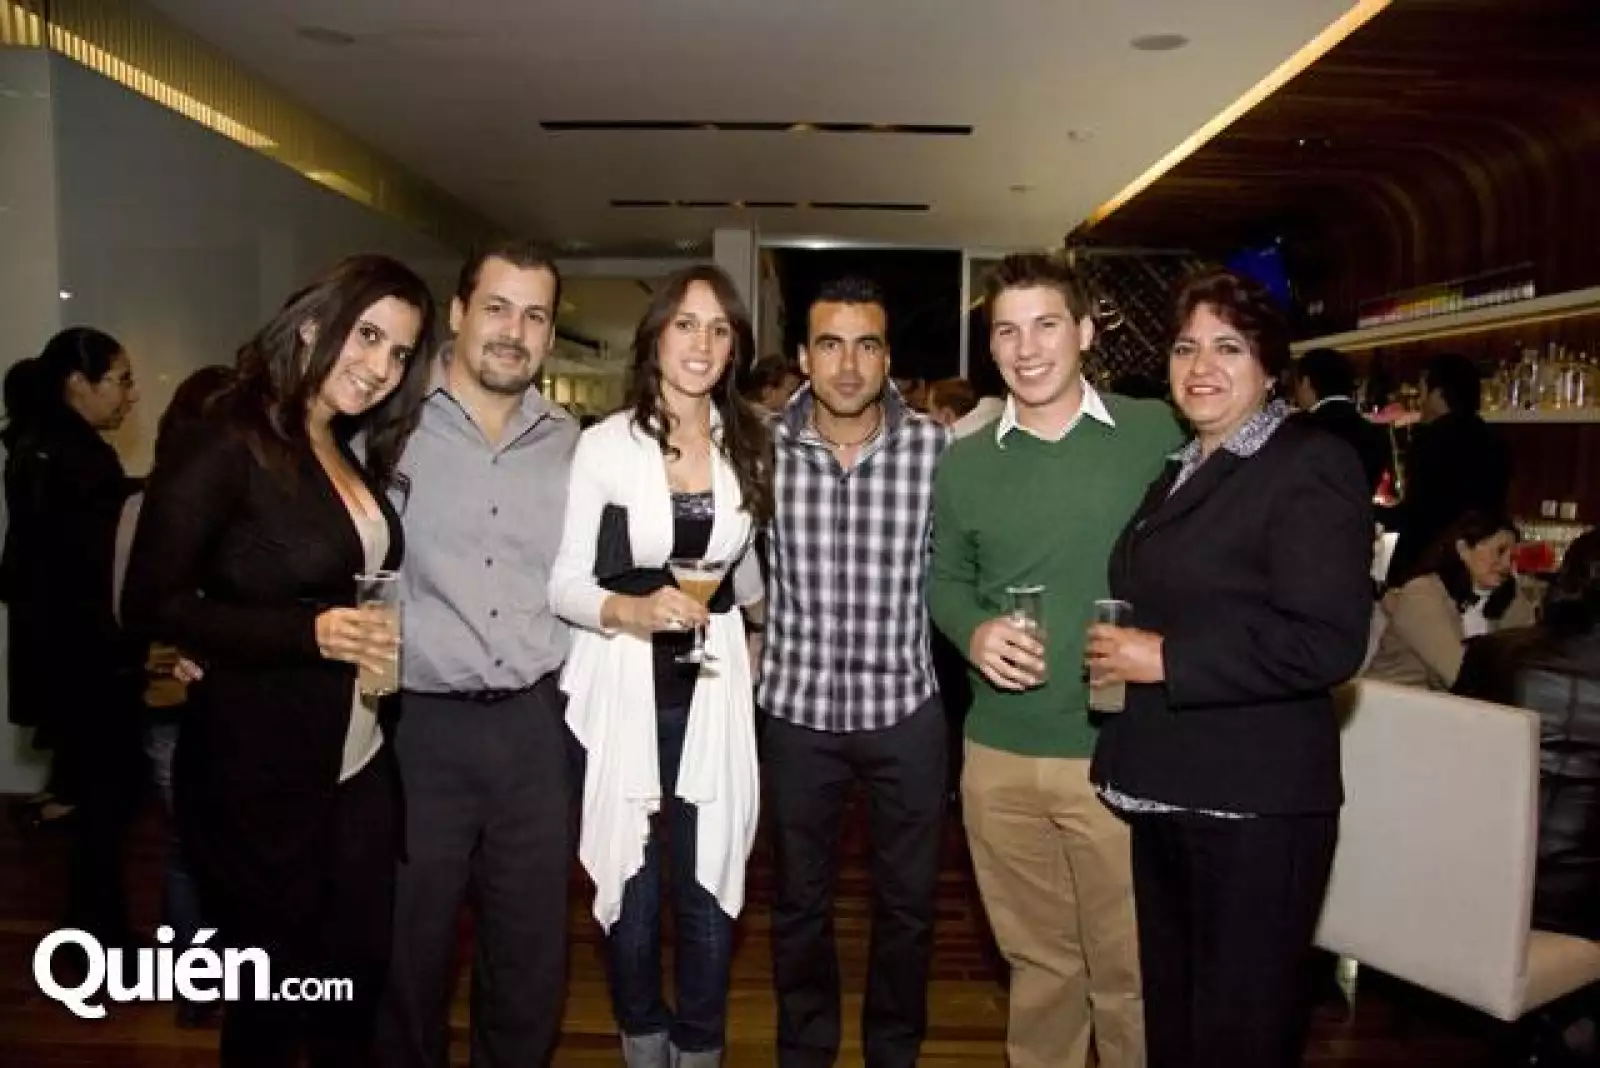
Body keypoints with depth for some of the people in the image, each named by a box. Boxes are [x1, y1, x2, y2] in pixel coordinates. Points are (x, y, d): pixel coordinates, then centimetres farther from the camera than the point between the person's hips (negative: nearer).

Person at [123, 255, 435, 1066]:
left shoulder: (357, 457, 10)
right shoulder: (230, 445, -13)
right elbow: (150, 605, -17)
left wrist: (369, 640, -7)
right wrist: (307, 632, -26)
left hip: (359, 765, 7)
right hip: (257, 774, -7)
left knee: (359, 974, 17)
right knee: (271, 994, 11)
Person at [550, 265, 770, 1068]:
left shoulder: (749, 445, 6)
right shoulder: (603, 443, -5)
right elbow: (561, 582, -7)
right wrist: (630, 610, -23)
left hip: (712, 692, 3)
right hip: (622, 690, -2)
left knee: (708, 898, 4)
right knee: (632, 897, 6)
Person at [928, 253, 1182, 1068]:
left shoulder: (1159, 434, -3)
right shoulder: (962, 463, 5)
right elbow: (944, 578, 11)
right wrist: (972, 632, -9)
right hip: (999, 756, 3)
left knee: (1130, 968, 12)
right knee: (1037, 960, 20)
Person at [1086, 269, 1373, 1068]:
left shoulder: (1310, 467, -11)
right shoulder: (1179, 473, 15)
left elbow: (1328, 642, -21)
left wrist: (1166, 659, -18)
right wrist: (1119, 655, 7)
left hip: (1254, 806, -8)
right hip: (1165, 793, 8)